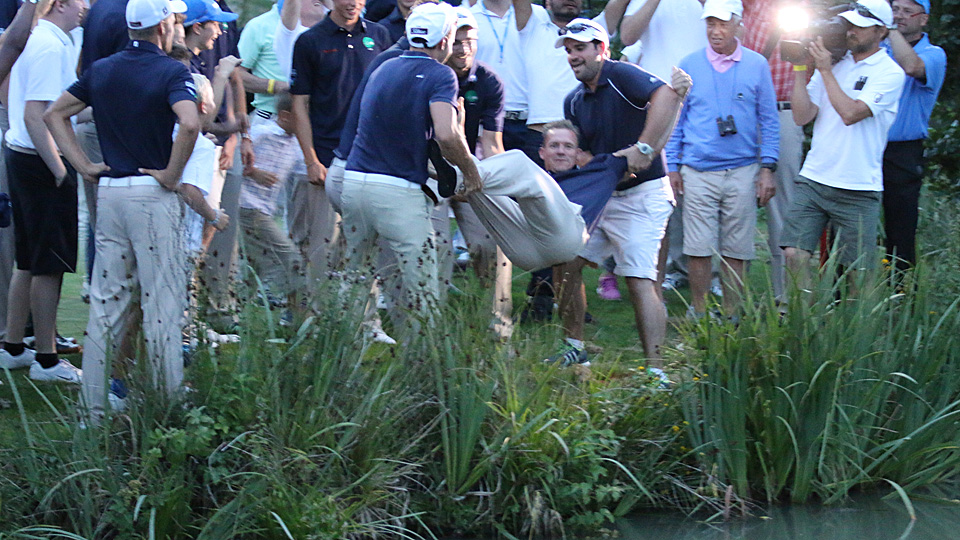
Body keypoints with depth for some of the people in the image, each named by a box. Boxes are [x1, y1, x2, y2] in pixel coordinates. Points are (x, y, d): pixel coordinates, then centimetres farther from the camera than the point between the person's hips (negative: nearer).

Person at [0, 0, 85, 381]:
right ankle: (46, 359, 1)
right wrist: (60, 171, -21)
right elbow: (35, 116, -23)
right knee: (50, 264, -4)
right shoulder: (51, 47, -17)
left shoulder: (34, 38, 13)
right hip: (41, 163, -10)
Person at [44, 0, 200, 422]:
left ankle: (94, 408, 11)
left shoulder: (101, 70, 11)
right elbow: (190, 124, -26)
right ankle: (169, 401, 4)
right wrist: (171, 175, -14)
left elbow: (55, 114, 15)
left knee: (106, 302, 10)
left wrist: (83, 165, 9)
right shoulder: (170, 71, -9)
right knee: (162, 301, 0)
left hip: (109, 192, 6)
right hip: (152, 195, -6)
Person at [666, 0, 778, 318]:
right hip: (698, 171, 0)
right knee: (699, 248, -2)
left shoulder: (757, 65, 5)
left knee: (736, 250, 3)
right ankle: (698, 314, 8)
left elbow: (768, 121, 8)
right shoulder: (689, 66, 6)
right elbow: (676, 120, 11)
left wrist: (768, 168, 2)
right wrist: (672, 166, 5)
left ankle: (732, 315, 11)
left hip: (742, 172, 0)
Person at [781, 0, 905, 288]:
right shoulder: (833, 62, 10)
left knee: (858, 270, 2)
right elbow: (802, 116, 4)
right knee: (794, 254, -7)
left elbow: (850, 113, -18)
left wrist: (826, 70, -13)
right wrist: (800, 69, -3)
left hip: (858, 189, -4)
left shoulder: (889, 73, -5)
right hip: (813, 180, 4)